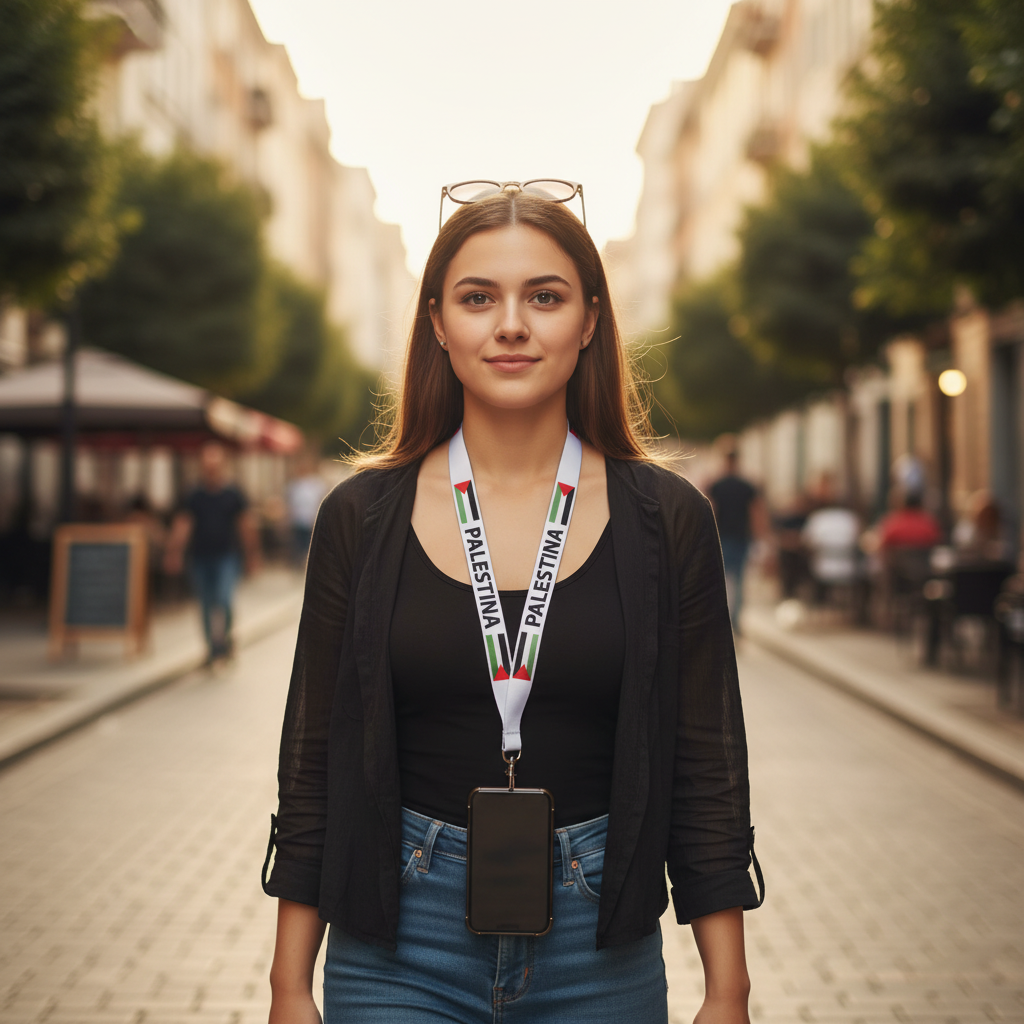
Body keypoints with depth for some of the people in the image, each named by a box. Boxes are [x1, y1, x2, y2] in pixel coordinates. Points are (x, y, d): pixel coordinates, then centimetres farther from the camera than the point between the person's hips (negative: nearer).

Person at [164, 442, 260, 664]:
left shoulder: (234, 495, 2)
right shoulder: (194, 498, 6)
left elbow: (247, 527, 7)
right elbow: (182, 527, 5)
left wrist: (252, 555, 7)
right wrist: (174, 553, -3)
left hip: (226, 556, -2)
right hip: (201, 558, 2)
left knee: (223, 598, -19)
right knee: (207, 604, 7)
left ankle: (221, 638, 0)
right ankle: (213, 645, 20)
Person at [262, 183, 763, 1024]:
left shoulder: (665, 519, -2)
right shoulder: (362, 515, -2)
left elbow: (708, 771, 0)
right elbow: (314, 762, 2)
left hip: (598, 953, 1)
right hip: (399, 951, 0)